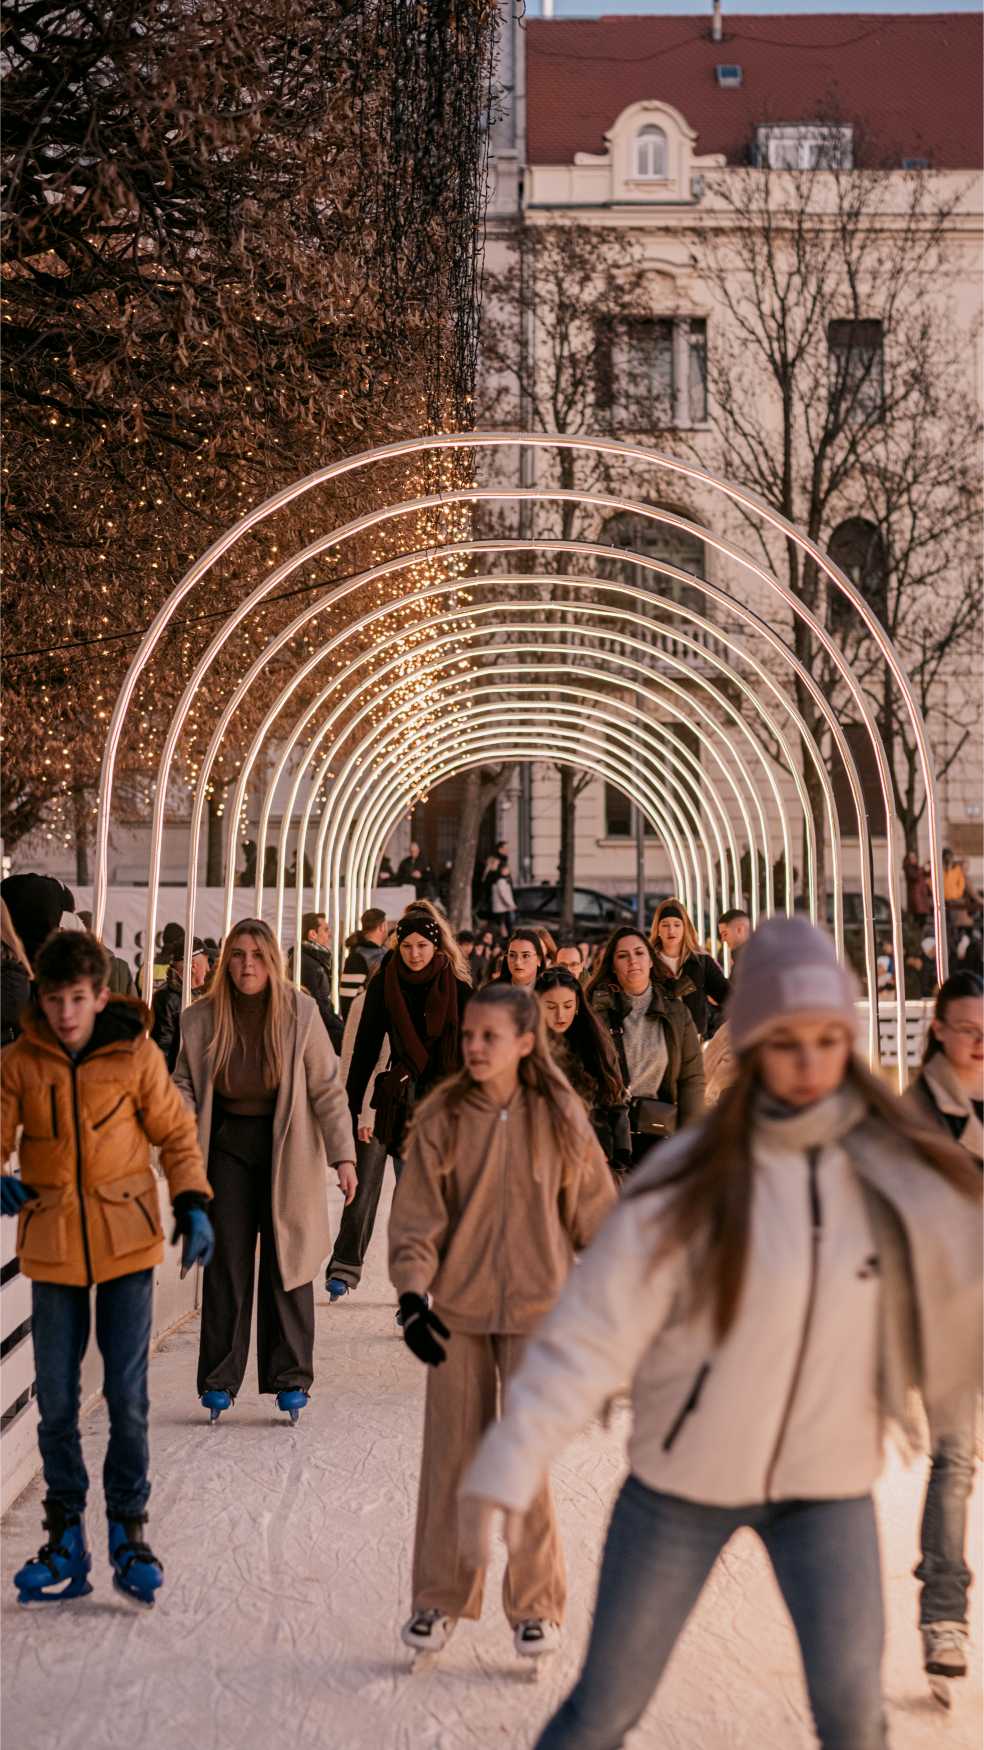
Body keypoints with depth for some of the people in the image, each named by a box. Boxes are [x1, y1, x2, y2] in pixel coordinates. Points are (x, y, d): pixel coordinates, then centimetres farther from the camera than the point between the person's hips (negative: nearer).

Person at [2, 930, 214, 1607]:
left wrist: (193, 1205, -6)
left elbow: (175, 1131, 4)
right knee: (56, 1400, 7)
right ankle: (66, 1533, 24)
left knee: (128, 1397, 1)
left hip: (127, 1242, -1)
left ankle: (129, 1528, 19)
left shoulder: (135, 1053, -6)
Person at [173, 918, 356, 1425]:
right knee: (226, 1263, 2)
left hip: (287, 1149, -1)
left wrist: (343, 1155, -11)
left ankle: (290, 1380, 13)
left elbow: (327, 1087, -7)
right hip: (229, 1142, 1)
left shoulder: (299, 1011, -9)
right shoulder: (202, 1017, -4)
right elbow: (184, 1081, 5)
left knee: (287, 1262, 3)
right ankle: (219, 1380, 13)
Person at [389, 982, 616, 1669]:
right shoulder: (441, 1119, -3)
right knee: (451, 1455, 9)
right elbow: (416, 1217, -2)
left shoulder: (559, 1118, -4)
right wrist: (414, 1295, -13)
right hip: (457, 1309, 1)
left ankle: (536, 1605, 17)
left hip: (537, 1309, -1)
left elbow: (593, 1210, 4)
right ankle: (440, 1600, 25)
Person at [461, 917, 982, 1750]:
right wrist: (508, 1469, -22)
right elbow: (590, 1335, -16)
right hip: (682, 1480, -1)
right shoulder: (689, 1180, -15)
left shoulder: (898, 1174, -8)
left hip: (828, 1483, 1)